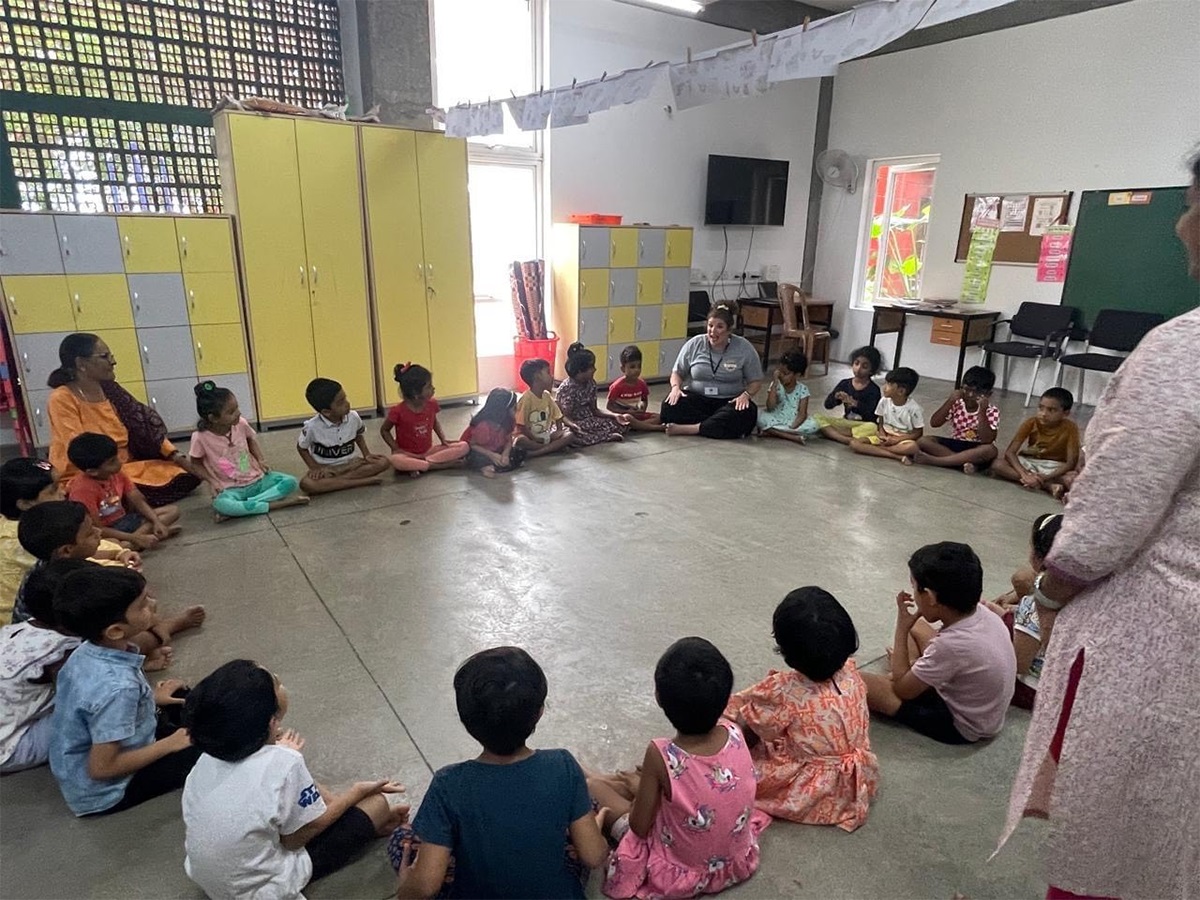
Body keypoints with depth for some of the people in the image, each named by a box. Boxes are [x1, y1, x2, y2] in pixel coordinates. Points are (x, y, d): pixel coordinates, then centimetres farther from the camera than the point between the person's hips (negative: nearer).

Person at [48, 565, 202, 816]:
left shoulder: (88, 651, -11)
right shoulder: (117, 687, -36)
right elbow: (101, 768, -28)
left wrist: (150, 698, 7)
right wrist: (169, 744, -17)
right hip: (103, 794, -8)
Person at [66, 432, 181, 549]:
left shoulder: (116, 474, -2)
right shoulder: (83, 488, -23)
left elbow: (138, 501, 2)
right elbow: (96, 529, -23)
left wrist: (157, 522, -15)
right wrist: (135, 538, -28)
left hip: (123, 521, 8)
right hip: (104, 534, -8)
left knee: (173, 510, -3)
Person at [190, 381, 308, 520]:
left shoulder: (240, 424, -7)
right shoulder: (200, 437, -15)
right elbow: (196, 464, 1)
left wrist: (261, 460, 2)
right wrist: (213, 482, -13)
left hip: (257, 479, 4)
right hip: (231, 489, -4)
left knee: (290, 482, -19)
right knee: (220, 503, -38)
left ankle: (239, 508, -24)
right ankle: (278, 503, -30)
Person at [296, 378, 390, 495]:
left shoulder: (354, 417, -10)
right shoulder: (312, 427, -18)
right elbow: (301, 447, 0)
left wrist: (367, 454, -4)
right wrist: (315, 468, -12)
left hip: (351, 463, 3)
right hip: (326, 467, -3)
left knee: (384, 462, -21)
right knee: (306, 484, -35)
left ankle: (332, 479, -22)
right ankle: (364, 480, -34)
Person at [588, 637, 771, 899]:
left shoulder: (661, 754, -32)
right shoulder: (734, 733, -20)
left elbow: (640, 827, -18)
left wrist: (641, 787, 2)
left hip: (680, 871, -4)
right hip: (737, 859, 5)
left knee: (594, 786, 4)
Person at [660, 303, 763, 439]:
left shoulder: (744, 348, -3)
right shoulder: (694, 345, 0)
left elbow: (756, 381, 2)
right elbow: (677, 372, 9)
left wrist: (746, 395, -18)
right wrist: (675, 387, -13)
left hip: (730, 402, -1)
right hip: (696, 398, 1)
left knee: (746, 413, -34)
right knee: (670, 407, -29)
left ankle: (687, 429, -32)